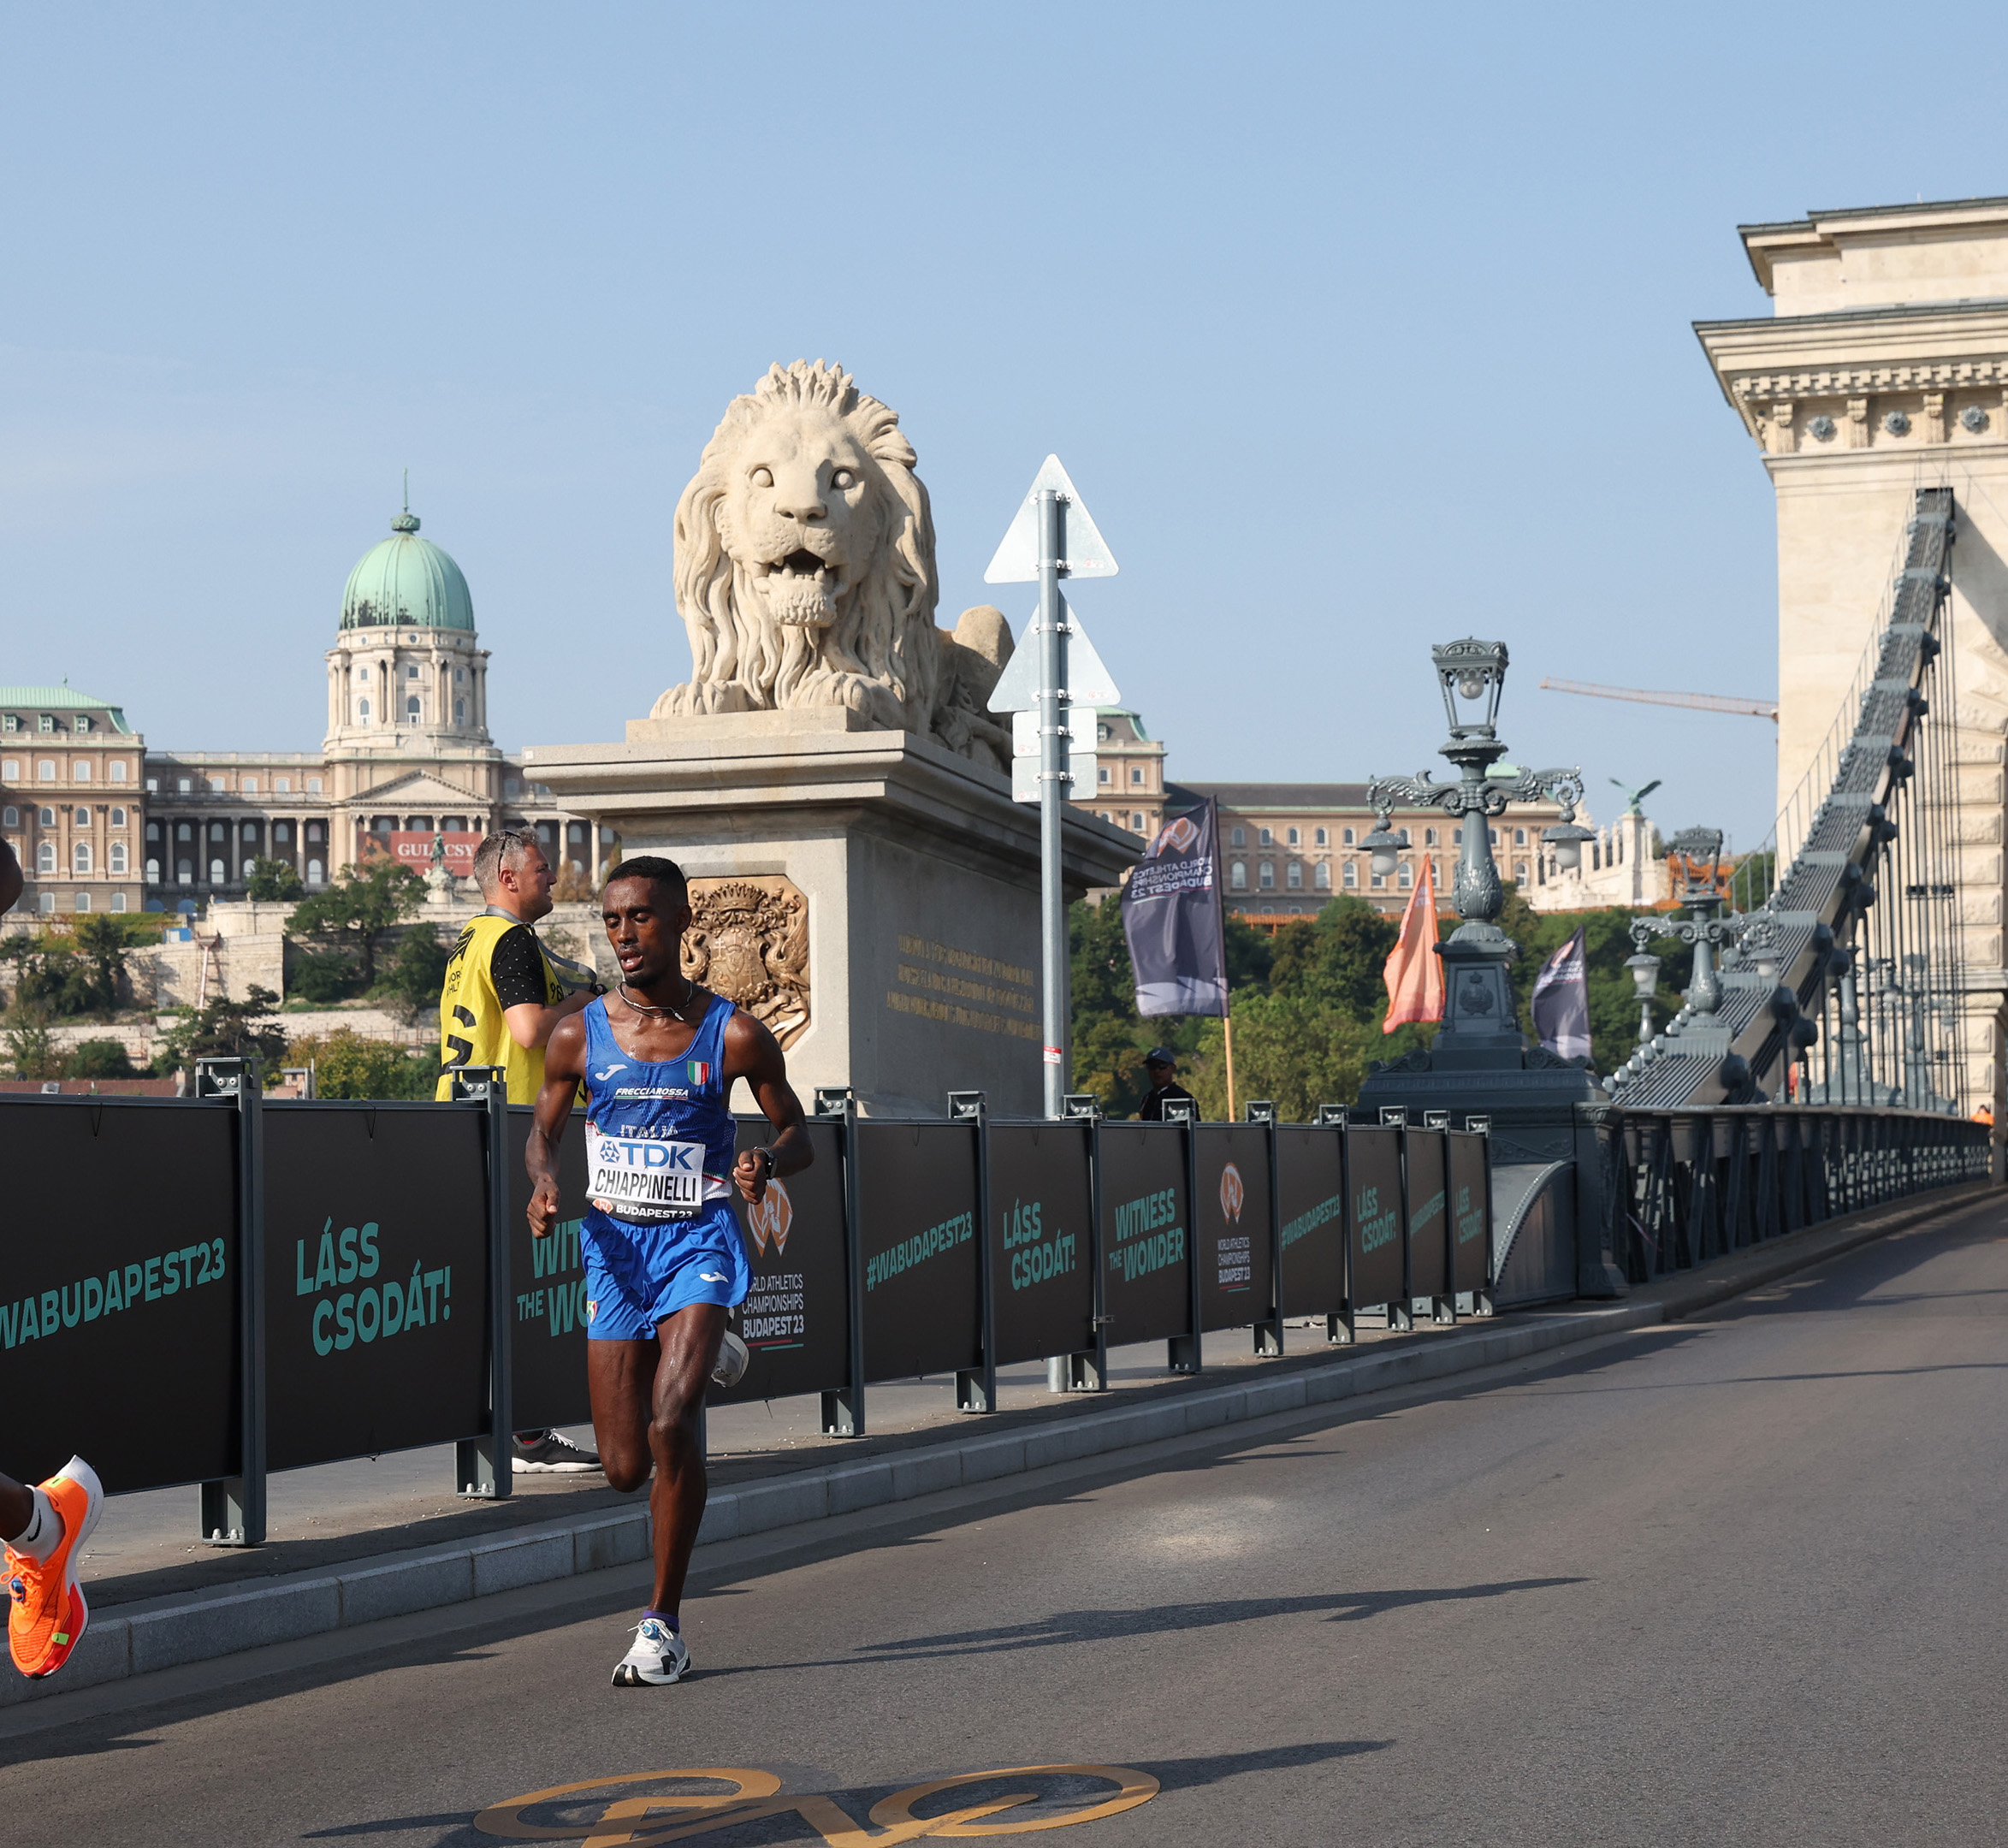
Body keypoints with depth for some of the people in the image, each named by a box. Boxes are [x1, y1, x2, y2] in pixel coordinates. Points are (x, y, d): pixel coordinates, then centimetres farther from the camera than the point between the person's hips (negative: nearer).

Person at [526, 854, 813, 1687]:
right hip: (613, 1244, 3)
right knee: (624, 1469, 5)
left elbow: (797, 1134, 6)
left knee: (669, 1426, -23)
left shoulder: (734, 1035, -5)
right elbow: (544, 1131, 13)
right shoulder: (579, 1035, 0)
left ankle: (663, 1625, -8)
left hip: (699, 1241, -3)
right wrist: (545, 1182, -10)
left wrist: (766, 1163, -17)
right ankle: (704, 1359, 42)